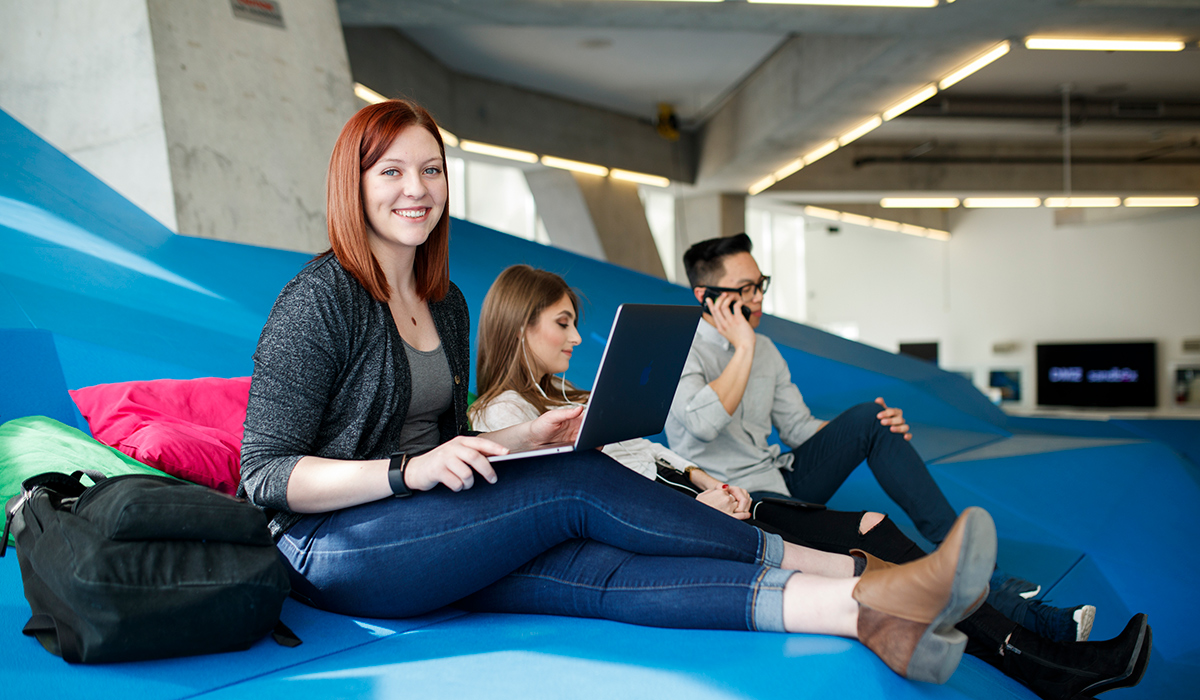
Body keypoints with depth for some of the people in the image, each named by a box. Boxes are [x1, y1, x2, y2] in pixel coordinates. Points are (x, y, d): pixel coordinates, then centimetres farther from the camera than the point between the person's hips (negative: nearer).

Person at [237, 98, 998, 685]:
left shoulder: (446, 303, 12)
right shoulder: (320, 300, -11)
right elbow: (265, 476, -14)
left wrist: (521, 439, -2)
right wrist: (408, 472, -25)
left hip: (428, 538, 7)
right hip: (334, 547, -7)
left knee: (596, 569, -22)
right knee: (579, 485, -24)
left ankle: (862, 614, -34)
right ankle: (861, 579, -24)